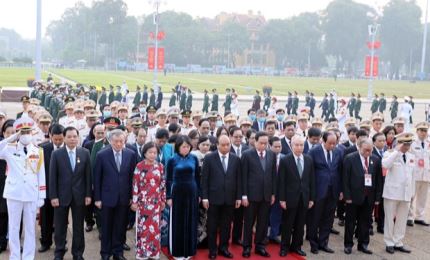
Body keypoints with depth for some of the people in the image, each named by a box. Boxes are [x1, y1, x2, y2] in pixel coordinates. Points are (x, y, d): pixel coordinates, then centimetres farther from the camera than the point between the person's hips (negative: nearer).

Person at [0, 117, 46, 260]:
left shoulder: (38, 151, 4)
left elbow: (41, 175, 5)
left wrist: (42, 196, 2)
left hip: (32, 195, 1)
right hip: (14, 194, -1)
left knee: (30, 227, 7)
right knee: (13, 227, 7)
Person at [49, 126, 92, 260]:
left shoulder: (85, 153, 0)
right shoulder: (56, 154, -2)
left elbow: (88, 175, 2)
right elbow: (52, 177, -3)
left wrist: (88, 194, -2)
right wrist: (53, 196, -8)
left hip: (79, 196, 1)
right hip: (62, 195, -1)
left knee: (78, 227, 9)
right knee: (60, 227, 9)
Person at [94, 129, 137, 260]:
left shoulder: (131, 154, -2)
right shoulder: (102, 155, -7)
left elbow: (133, 176, 3)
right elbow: (97, 178, -3)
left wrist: (132, 196, 3)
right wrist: (97, 198, -4)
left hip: (124, 197, 2)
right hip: (107, 197, -1)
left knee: (120, 227, 9)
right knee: (106, 227, 11)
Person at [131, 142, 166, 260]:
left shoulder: (160, 166, 3)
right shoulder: (139, 166, -6)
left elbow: (163, 184, 7)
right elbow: (135, 184, -6)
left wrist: (163, 200, 6)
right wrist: (134, 201, -7)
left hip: (156, 201, 3)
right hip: (143, 201, -3)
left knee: (155, 227, 8)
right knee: (143, 226, 3)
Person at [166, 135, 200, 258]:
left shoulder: (194, 158, 1)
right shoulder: (172, 160, -5)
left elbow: (197, 177, 7)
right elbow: (168, 180, -2)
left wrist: (199, 194, 5)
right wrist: (169, 196, -6)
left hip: (192, 192, 2)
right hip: (177, 193, -2)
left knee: (191, 221, 8)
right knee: (177, 222, 5)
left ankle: (189, 250, 20)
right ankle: (177, 251, 14)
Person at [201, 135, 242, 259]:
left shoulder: (236, 159, 4)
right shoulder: (209, 158, -4)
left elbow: (238, 179, 6)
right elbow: (204, 179, -4)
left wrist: (238, 197, 3)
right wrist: (204, 197, -8)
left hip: (230, 198, 2)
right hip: (214, 197, -2)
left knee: (226, 225, 9)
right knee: (212, 225, 7)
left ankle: (223, 248, 22)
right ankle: (212, 249, 18)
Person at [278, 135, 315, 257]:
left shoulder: (309, 160, 4)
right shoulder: (285, 160, -7)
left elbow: (311, 180, 7)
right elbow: (281, 182, -7)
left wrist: (312, 198, 5)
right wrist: (282, 199, -10)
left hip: (304, 198, 3)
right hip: (290, 198, -3)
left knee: (300, 225, 11)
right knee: (287, 225, 7)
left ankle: (296, 246, 24)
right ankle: (285, 247, 20)